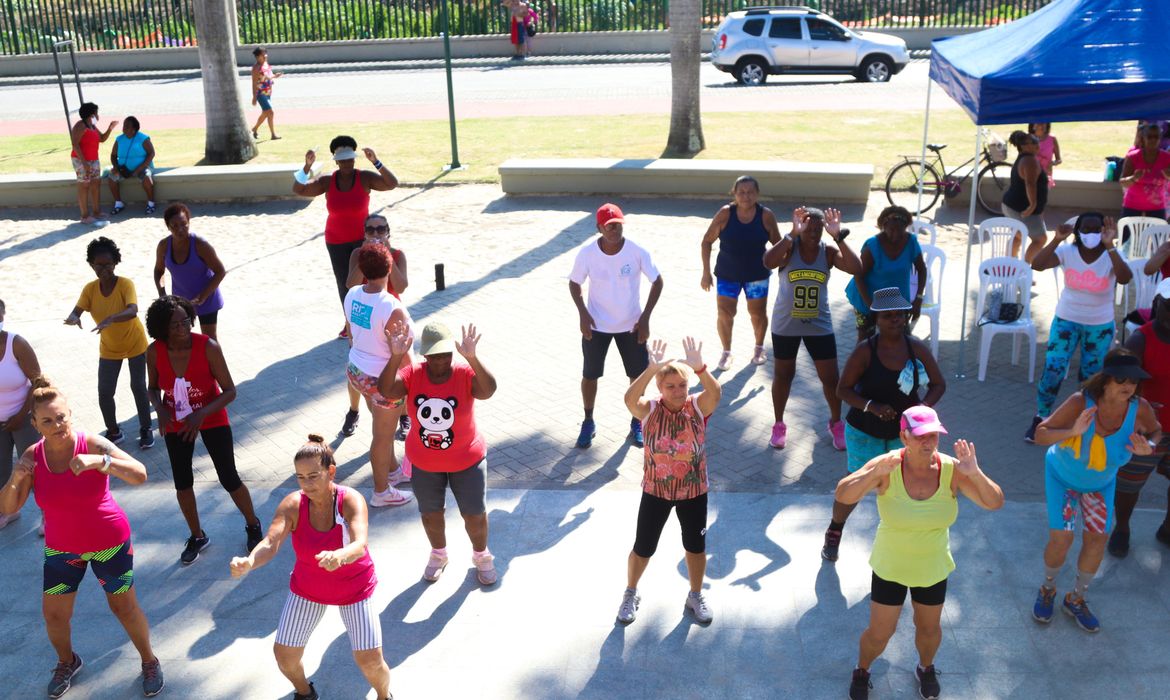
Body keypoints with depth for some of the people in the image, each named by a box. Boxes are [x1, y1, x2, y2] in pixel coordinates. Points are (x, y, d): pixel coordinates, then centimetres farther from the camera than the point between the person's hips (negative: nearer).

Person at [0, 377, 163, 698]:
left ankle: (149, 661, 34)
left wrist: (99, 462, -48)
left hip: (109, 543, -3)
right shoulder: (33, 456, -12)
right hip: (62, 548, 3)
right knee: (54, 615, 13)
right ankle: (67, 662, 45)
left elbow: (139, 475, -33)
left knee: (124, 608, 9)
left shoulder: (92, 444, -22)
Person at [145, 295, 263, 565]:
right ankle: (197, 537, 36)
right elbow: (153, 388, 1)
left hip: (212, 419, -3)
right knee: (182, 483, 13)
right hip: (176, 424, 3)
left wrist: (201, 414, -32)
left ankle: (253, 526, 30)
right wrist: (160, 409, -19)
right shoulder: (155, 352, -17)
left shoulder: (208, 347, -26)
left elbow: (230, 391, -20)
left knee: (229, 479, 2)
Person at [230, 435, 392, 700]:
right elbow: (270, 544, -33)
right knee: (284, 655, 3)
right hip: (307, 587, 3)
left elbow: (360, 546, -44)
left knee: (371, 661, -9)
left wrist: (338, 557, -68)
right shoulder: (293, 505, -21)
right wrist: (248, 562, -56)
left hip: (354, 587, -3)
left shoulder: (351, 501, -28)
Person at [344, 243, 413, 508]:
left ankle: (393, 470, 49)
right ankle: (381, 492, 31)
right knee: (383, 436, 13)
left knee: (384, 425, 28)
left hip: (357, 371, 7)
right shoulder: (393, 309, -30)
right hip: (383, 380, -7)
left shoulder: (352, 295, -7)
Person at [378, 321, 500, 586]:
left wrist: (472, 358, -57)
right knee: (430, 512, 21)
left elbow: (488, 391, -43)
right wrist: (396, 357, -47)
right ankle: (438, 554, 49)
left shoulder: (465, 374, -22)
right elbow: (386, 391, -33)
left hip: (467, 460, -2)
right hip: (423, 462, 2)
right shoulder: (412, 374, -16)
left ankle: (481, 556, 41)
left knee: (475, 514, 11)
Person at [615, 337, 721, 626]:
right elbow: (630, 398, -39)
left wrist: (699, 367, -55)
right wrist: (651, 369, -53)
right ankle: (630, 594, 39)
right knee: (643, 548, 13)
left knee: (696, 546, 17)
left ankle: (695, 596, 42)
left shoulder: (698, 407, -14)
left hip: (694, 491, 1)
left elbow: (716, 393, -37)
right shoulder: (650, 410, -16)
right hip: (655, 491, -1)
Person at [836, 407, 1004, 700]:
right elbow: (843, 495, -36)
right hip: (890, 566, -2)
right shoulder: (888, 466, -26)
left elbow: (995, 502, -20)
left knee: (929, 627, 23)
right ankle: (862, 672, 43)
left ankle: (926, 668, 56)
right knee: (880, 632, 11)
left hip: (933, 568, 2)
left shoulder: (951, 469, -20)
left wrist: (975, 473, -39)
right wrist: (875, 472, -54)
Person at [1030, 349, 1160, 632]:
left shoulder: (1139, 408, -27)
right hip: (1063, 476, -3)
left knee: (1097, 539, 8)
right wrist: (1073, 431, -49)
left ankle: (1076, 600, 31)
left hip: (1101, 482, 4)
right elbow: (1040, 434, -31)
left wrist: (1148, 447, -27)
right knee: (1061, 538, -4)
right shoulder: (1081, 403, -36)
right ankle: (1047, 590, 26)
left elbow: (1155, 431, -4)